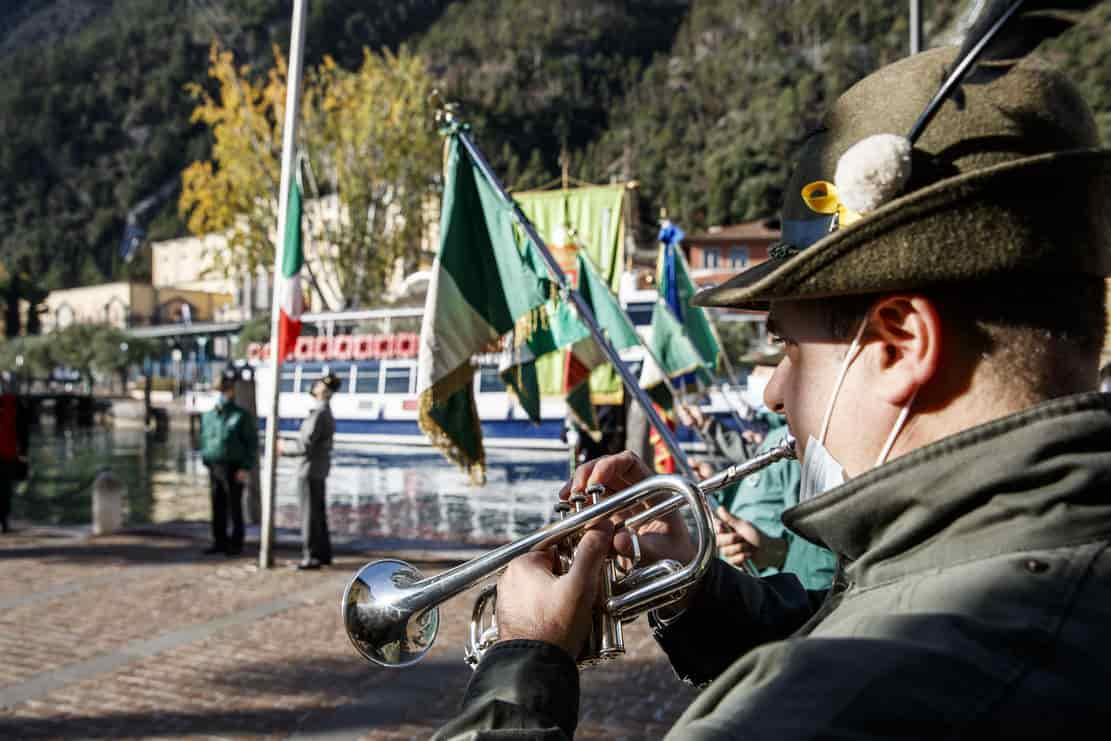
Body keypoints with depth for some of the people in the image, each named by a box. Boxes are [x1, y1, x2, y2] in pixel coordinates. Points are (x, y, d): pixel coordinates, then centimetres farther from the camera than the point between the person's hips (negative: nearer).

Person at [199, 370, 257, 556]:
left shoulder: (241, 416, -3)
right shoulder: (208, 416, 14)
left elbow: (252, 443, -6)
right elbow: (204, 440, 22)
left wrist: (246, 468, -12)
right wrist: (205, 460, 12)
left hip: (233, 468, -5)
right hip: (214, 467, 5)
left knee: (234, 507, -1)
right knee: (217, 507, 7)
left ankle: (236, 544, 5)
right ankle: (219, 542, 16)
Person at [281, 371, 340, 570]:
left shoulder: (319, 415, -19)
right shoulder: (328, 414, 11)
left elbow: (304, 446, -22)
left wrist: (284, 447, -5)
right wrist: (287, 448, 13)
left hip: (311, 470, -9)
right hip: (320, 468, 9)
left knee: (310, 514, -2)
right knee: (319, 513, 15)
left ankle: (312, 556, 4)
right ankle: (323, 554, 22)